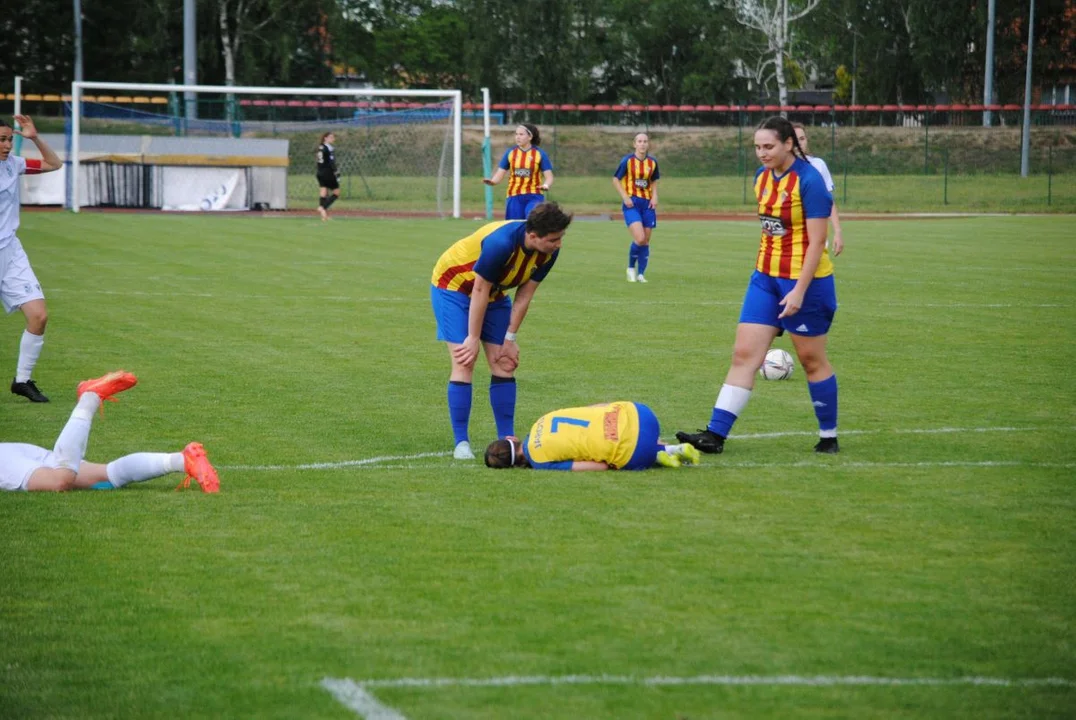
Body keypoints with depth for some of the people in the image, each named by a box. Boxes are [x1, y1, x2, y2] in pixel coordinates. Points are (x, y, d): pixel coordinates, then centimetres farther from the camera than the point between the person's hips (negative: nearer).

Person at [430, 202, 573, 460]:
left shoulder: (549, 252, -18)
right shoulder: (501, 243, -38)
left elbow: (524, 296, -9)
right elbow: (480, 291, -28)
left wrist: (509, 339, -8)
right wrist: (474, 339, -20)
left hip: (494, 293, 7)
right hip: (454, 286, -6)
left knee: (504, 365, 0)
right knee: (464, 364, -14)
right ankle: (461, 443, -10)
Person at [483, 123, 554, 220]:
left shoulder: (540, 154, -2)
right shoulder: (510, 153, 5)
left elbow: (549, 177, -3)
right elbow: (500, 173, 5)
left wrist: (546, 185, -26)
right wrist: (492, 181, -18)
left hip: (534, 197, -3)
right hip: (514, 197, 3)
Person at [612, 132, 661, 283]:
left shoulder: (652, 162, 6)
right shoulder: (627, 160, -6)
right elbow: (616, 180, -1)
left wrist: (654, 197, 3)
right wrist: (625, 197, -12)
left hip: (647, 203, 5)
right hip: (631, 203, -5)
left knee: (646, 241, 3)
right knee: (639, 238, -18)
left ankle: (641, 274, 12)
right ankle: (631, 268, 5)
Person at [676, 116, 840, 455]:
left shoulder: (809, 181, -16)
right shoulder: (762, 177, 6)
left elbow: (816, 242, -18)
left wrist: (799, 291, -22)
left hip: (804, 280, -7)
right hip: (766, 276, 7)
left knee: (811, 360, 5)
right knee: (744, 353, -1)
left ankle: (828, 437, 19)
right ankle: (715, 434, -4)